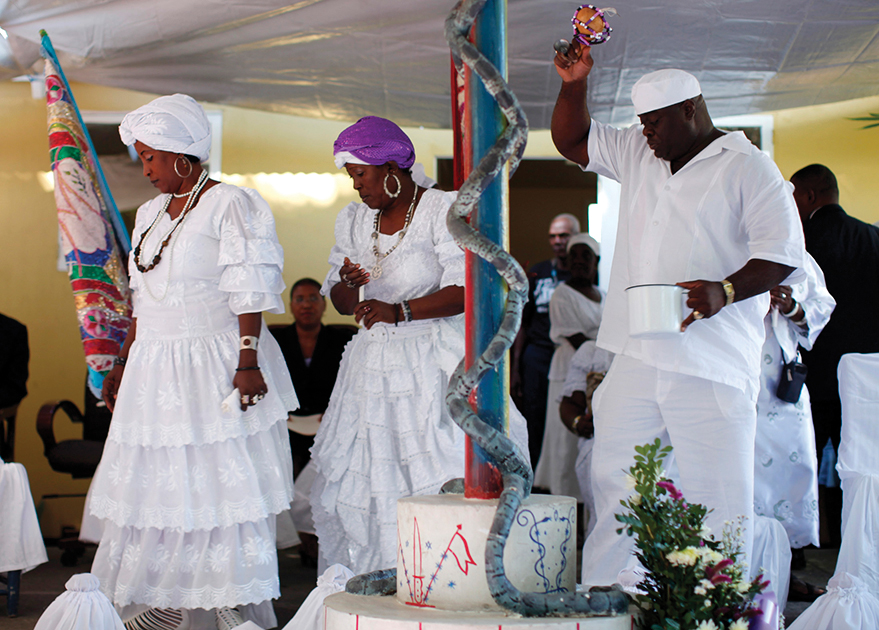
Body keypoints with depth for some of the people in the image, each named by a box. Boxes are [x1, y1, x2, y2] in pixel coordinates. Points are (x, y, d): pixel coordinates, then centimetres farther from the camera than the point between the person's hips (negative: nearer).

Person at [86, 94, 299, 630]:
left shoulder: (230, 205, -8)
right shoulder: (151, 214, 15)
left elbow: (249, 293, -13)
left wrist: (247, 360, -21)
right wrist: (124, 363, 20)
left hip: (215, 366, -8)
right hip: (156, 369, 8)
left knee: (222, 492, -6)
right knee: (155, 490, 8)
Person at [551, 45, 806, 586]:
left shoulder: (747, 167, -2)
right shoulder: (638, 154, 17)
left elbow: (783, 251, -9)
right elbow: (572, 140, 26)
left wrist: (724, 291, -24)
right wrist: (575, 83, 8)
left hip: (712, 366, -6)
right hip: (638, 357, 6)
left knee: (716, 500, -6)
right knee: (614, 480, 7)